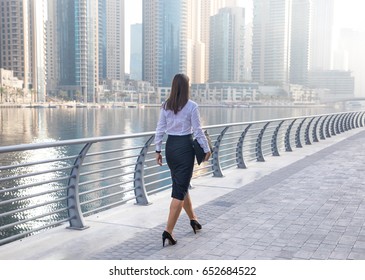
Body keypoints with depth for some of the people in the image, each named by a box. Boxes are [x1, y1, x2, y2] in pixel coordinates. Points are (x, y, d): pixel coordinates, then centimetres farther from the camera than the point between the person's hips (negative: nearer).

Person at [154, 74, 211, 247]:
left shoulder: (165, 106, 2)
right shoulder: (192, 106, -11)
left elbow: (160, 130, 3)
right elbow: (197, 130, -9)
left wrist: (158, 150, 10)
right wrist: (206, 149, 2)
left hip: (170, 147, 6)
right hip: (185, 147, -5)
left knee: (181, 185, 20)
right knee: (179, 189, -2)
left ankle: (193, 219, 37)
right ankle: (168, 230, -7)